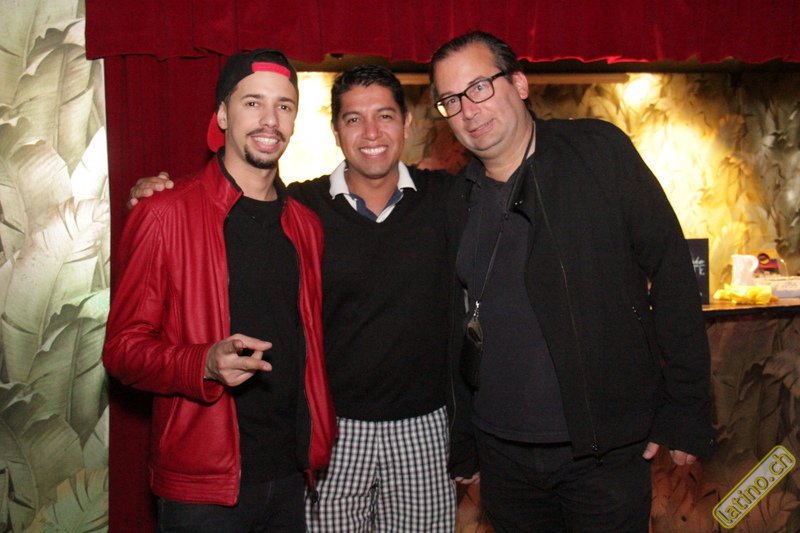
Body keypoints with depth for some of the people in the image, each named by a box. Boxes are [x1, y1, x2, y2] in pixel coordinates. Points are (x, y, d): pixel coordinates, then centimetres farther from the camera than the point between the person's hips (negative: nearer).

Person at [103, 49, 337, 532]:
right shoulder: (166, 215, -8)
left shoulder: (305, 225, 9)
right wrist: (206, 364, -25)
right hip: (203, 486, -5)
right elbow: (123, 347, -8)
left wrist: (320, 441, 8)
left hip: (291, 475, 5)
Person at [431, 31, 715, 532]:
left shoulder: (602, 151, -5)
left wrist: (686, 410, -9)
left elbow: (671, 275, -6)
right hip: (501, 453, 4)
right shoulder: (453, 201, 5)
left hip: (605, 450, -3)